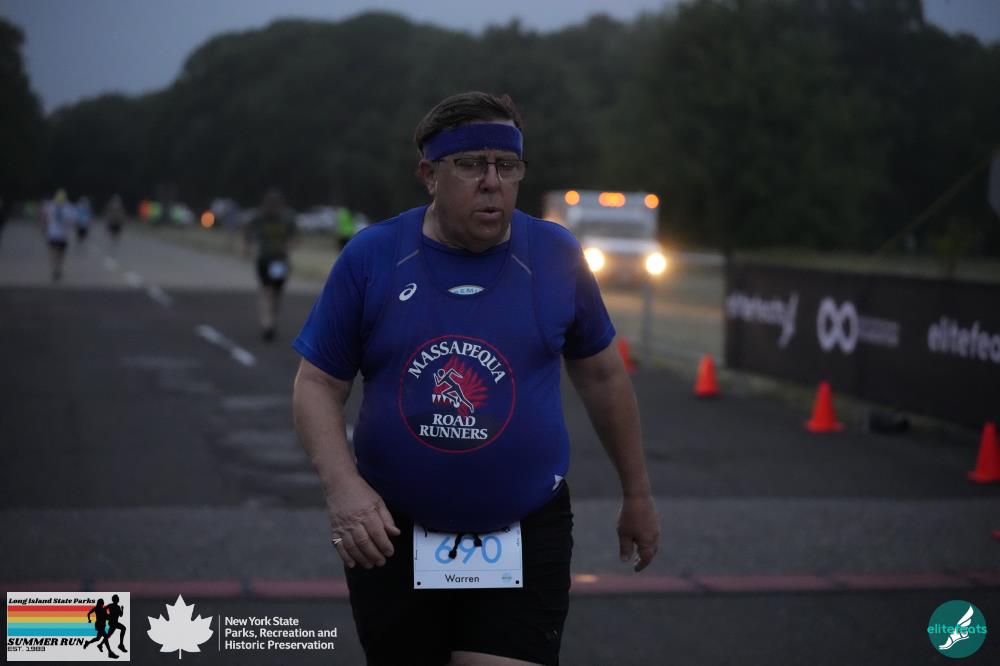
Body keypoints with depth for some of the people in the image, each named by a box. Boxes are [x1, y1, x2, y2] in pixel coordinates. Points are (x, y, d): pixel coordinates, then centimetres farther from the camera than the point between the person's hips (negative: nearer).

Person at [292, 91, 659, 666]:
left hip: (525, 538, -1)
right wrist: (342, 485, -18)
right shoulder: (370, 257, -4)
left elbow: (603, 377, 10)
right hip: (391, 536, 1)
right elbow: (318, 386, -1)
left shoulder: (556, 257, -2)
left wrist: (637, 494, 14)